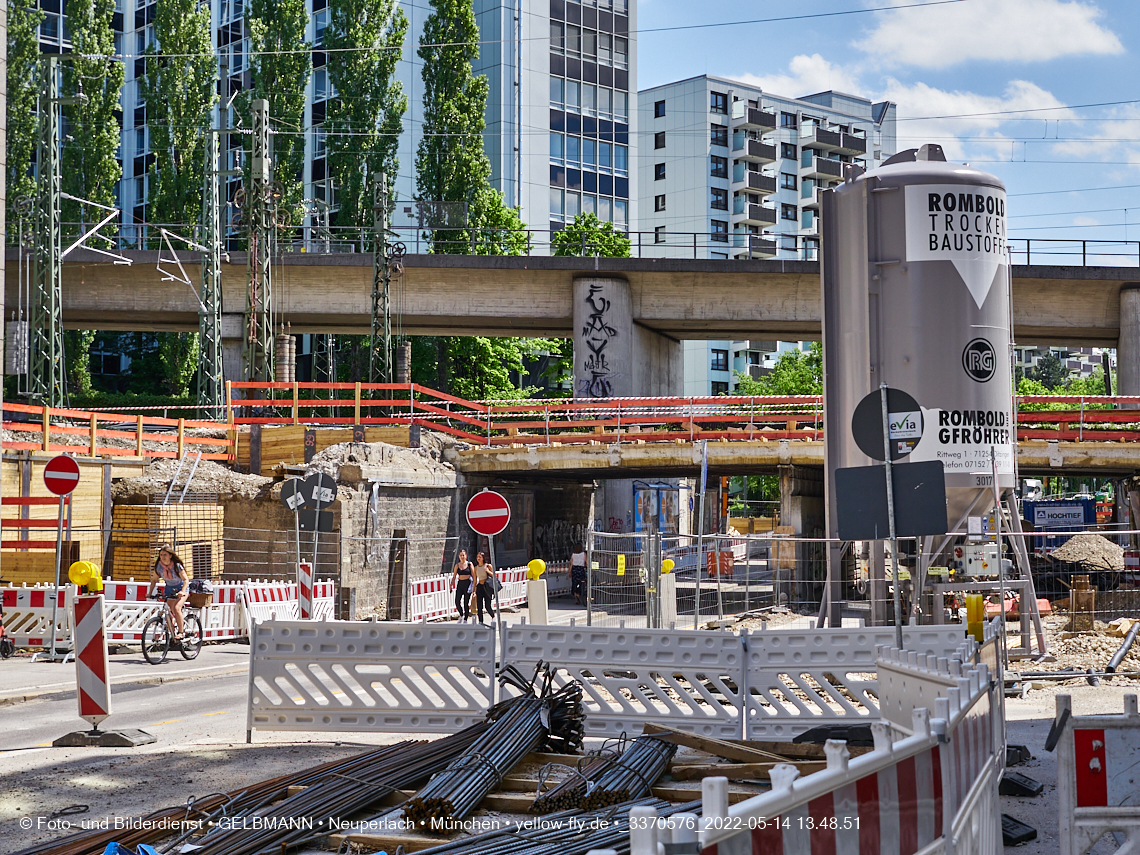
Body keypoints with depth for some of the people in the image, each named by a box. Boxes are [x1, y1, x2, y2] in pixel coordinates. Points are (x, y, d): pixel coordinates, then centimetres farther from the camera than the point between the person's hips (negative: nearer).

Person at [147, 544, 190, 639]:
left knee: (176, 608, -26)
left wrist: (182, 592, -42)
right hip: (169, 588, 5)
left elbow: (186, 580, -27)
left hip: (181, 588, -5)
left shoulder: (177, 565, -24)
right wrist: (149, 593, -9)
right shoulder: (158, 565, -12)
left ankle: (180, 632, -17)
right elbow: (154, 580, 1)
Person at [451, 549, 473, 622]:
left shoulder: (469, 564, 1)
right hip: (460, 584, 3)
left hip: (467, 584, -3)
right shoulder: (457, 565, 7)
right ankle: (461, 615, 16)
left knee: (466, 603, -1)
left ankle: (465, 619, 8)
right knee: (457, 602, -9)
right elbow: (454, 576, 10)